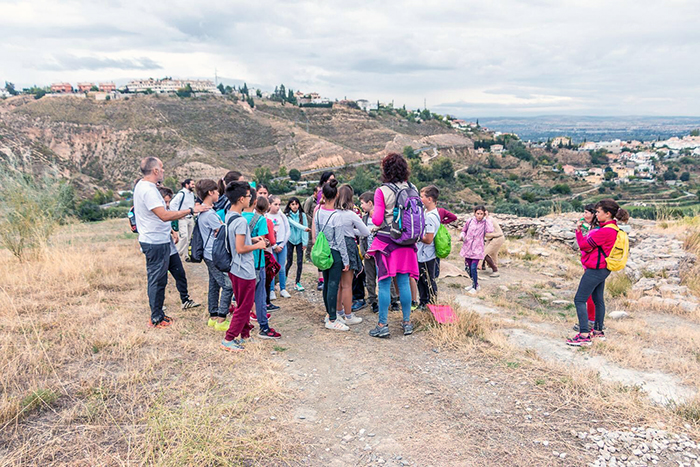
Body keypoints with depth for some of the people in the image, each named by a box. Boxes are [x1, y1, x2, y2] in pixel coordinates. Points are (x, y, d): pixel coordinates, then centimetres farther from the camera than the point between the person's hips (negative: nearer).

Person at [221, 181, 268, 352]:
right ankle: (228, 340, 8)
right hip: (244, 271, -10)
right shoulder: (240, 221, -23)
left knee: (243, 304, 20)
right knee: (244, 306, 2)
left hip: (234, 268, 10)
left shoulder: (228, 216, 6)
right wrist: (257, 246, -10)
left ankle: (245, 333, 31)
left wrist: (252, 239, 11)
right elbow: (240, 248, -24)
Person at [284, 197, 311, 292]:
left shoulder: (302, 215, -2)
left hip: (299, 241, 1)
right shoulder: (287, 215, -7)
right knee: (289, 262, 4)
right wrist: (304, 228, -39)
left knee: (300, 262, -1)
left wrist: (305, 242, -8)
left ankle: (297, 282, 9)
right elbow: (294, 224, -23)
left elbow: (305, 228, -4)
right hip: (290, 240, -1)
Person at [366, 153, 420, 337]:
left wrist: (373, 216, 8)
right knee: (404, 282, 12)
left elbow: (377, 220, -12)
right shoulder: (412, 189, 1)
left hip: (386, 241, -4)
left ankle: (383, 325, 7)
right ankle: (407, 322, 20)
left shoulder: (382, 192, -12)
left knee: (385, 284, 2)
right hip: (406, 243, 4)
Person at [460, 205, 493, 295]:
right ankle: (474, 284, 33)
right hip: (468, 248, 4)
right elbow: (464, 230, 16)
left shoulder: (485, 223, -5)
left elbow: (490, 230, -26)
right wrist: (462, 235, -5)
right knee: (467, 268, 11)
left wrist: (486, 218, -19)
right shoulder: (469, 221, 1)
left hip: (477, 249, -4)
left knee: (473, 268, -12)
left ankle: (475, 287, 7)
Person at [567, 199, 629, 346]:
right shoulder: (612, 228, 11)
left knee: (579, 300, -8)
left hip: (596, 270, -11)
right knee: (598, 300, 19)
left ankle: (584, 336, -10)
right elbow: (593, 243, 9)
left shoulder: (605, 231, -22)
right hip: (602, 269, 11)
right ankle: (598, 331, 30)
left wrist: (578, 231, -3)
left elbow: (584, 245, -17)